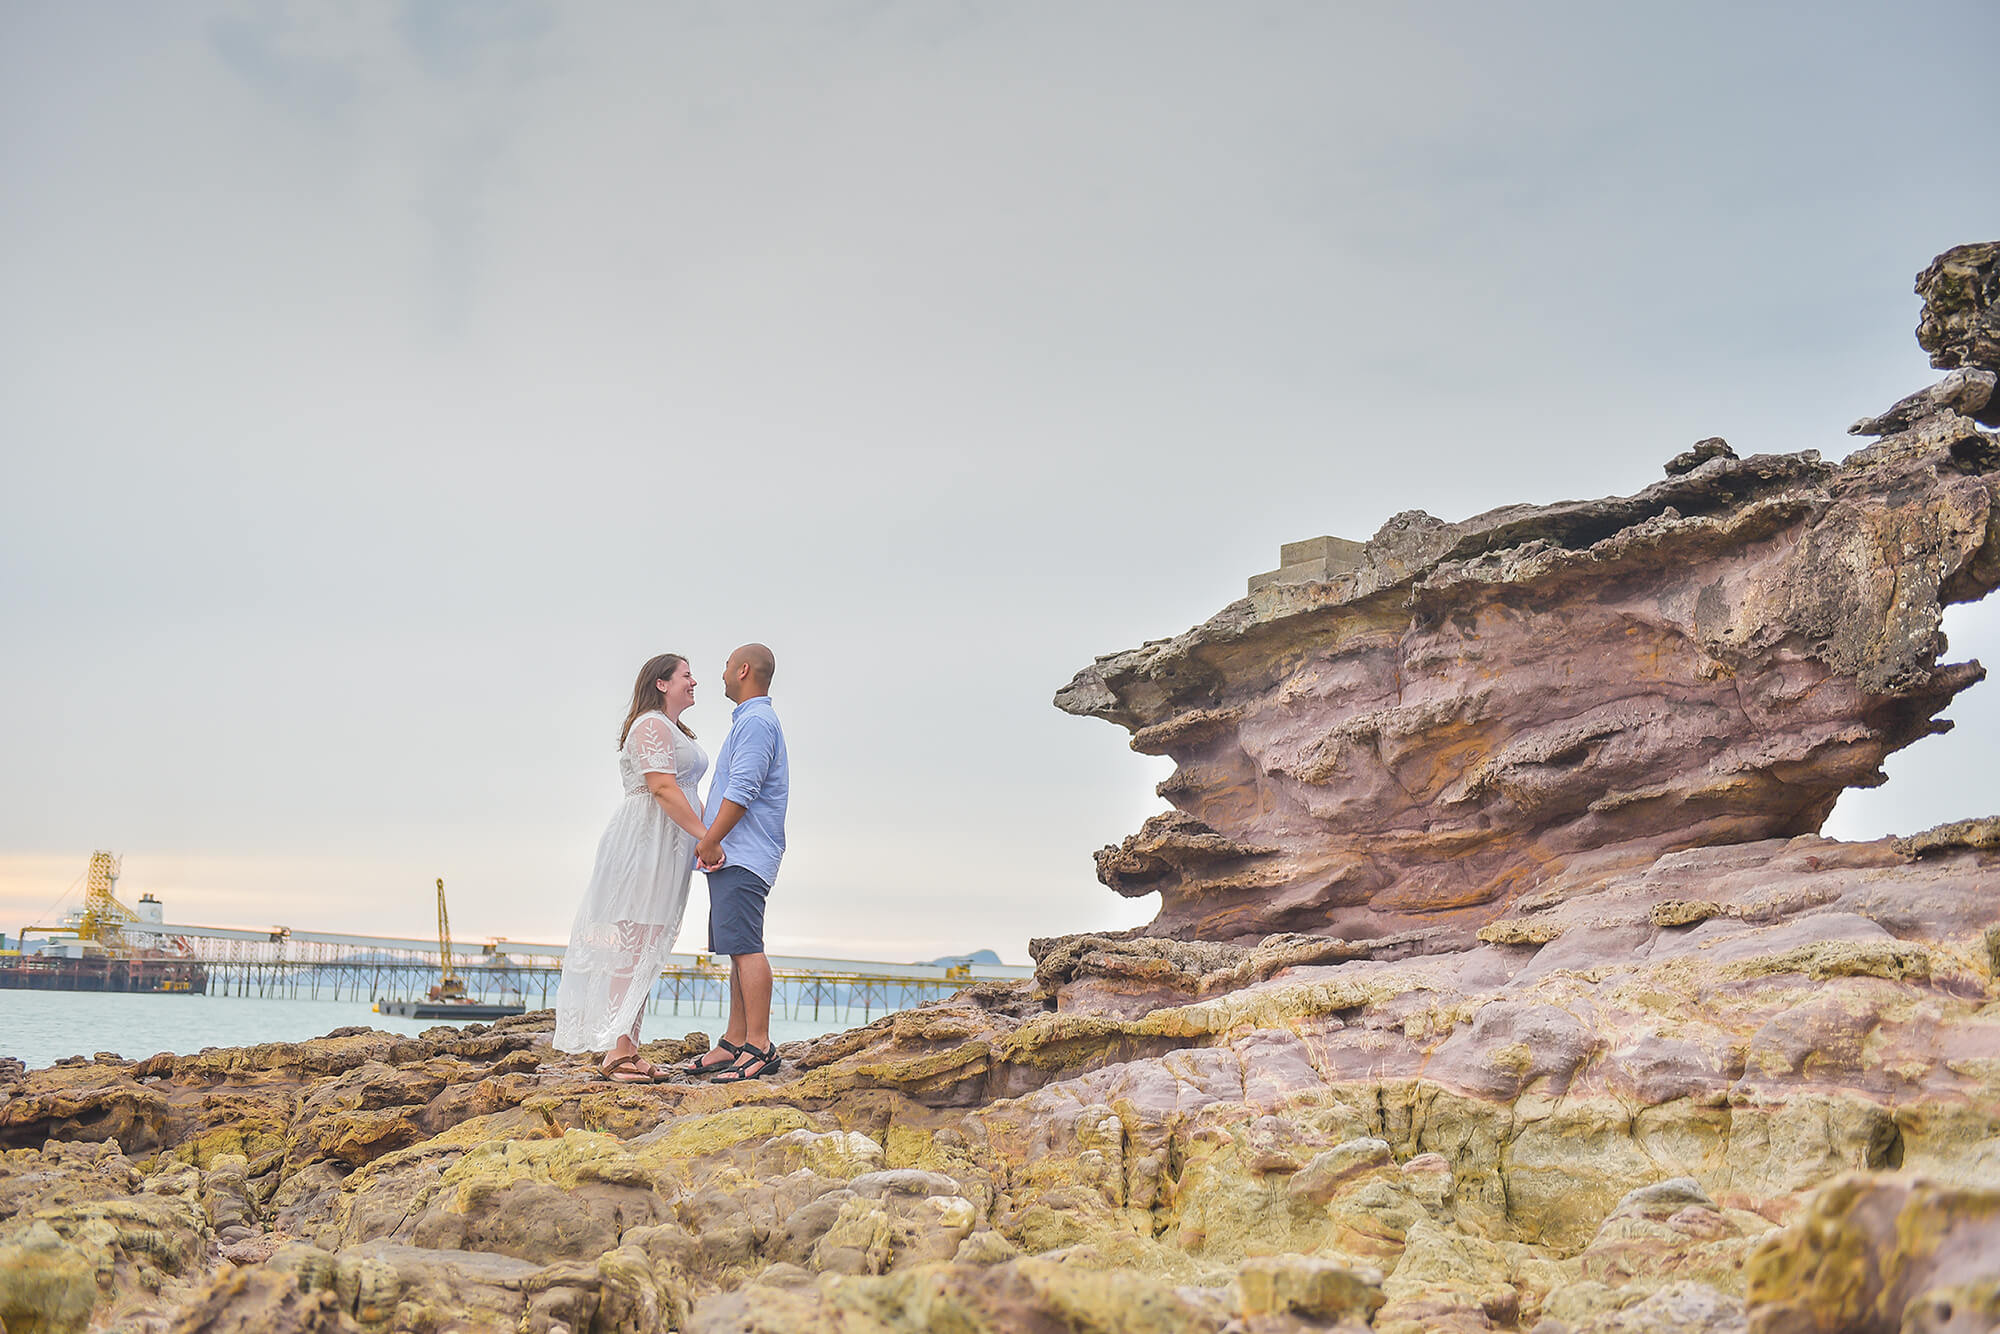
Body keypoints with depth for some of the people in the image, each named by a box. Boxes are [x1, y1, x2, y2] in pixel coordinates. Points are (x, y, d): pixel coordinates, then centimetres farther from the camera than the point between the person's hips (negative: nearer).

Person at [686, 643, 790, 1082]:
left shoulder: (756, 721, -10)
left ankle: (759, 1046, -17)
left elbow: (743, 790, -19)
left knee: (745, 947, -14)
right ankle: (734, 1043, 12)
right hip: (733, 856, 11)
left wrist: (709, 840, -17)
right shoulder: (752, 720, 24)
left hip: (742, 854, -11)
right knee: (738, 950, 9)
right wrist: (710, 840, 23)